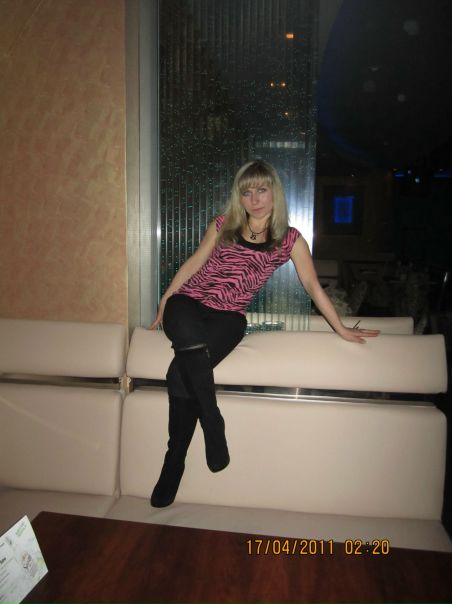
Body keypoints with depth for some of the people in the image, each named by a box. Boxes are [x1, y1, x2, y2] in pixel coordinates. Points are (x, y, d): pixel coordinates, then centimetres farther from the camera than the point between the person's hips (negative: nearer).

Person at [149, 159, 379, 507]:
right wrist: (165, 302, 15)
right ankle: (213, 425, -17)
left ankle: (174, 461, -9)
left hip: (228, 316, -1)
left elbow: (313, 286, 9)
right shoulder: (223, 226, 8)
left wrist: (341, 329, 11)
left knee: (182, 373, -27)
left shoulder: (290, 239, 5)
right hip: (188, 303, 2)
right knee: (193, 343, -36)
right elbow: (194, 262, 16)